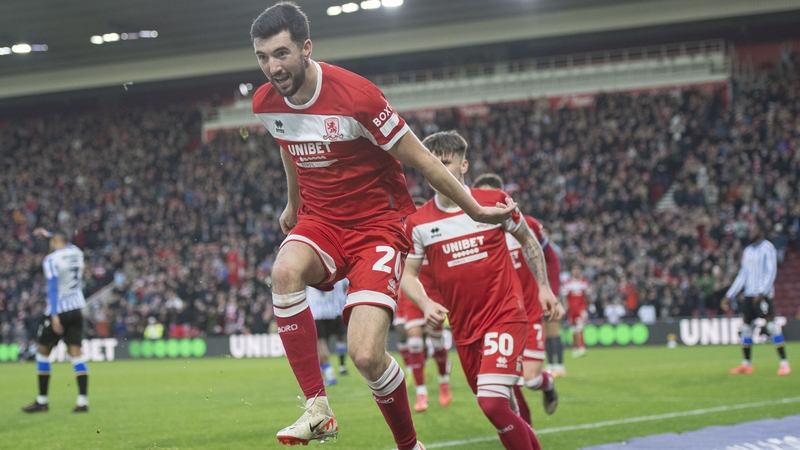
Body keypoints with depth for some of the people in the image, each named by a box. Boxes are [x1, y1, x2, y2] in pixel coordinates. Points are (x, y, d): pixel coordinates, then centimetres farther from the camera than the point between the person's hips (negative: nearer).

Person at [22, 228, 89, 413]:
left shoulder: (51, 260, -11)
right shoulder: (76, 253, 8)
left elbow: (53, 288, -19)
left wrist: (54, 315, -23)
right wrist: (48, 234, 40)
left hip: (58, 311, -5)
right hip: (76, 310, 6)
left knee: (43, 352, 8)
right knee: (76, 354, 2)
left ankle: (42, 401, 11)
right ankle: (82, 401, -8)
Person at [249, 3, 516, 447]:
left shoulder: (355, 96, -21)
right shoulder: (265, 103, -3)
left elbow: (419, 158, -12)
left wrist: (476, 210, -4)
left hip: (377, 224, -5)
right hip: (319, 221, 5)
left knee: (366, 355, -20)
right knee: (285, 270, -33)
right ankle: (317, 409, -26)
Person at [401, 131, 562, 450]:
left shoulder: (495, 202, -4)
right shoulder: (418, 223, -2)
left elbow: (527, 240, 13)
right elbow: (408, 274, 6)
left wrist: (544, 287, 10)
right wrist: (426, 304, -14)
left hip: (505, 316, -3)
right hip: (464, 328, 4)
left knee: (492, 401, -22)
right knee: (494, 407, 11)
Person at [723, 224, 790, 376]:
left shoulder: (767, 248, -4)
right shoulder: (748, 251, 18)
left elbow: (771, 271, -13)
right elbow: (742, 275, 21)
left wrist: (762, 292, -24)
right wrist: (729, 296, 17)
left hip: (763, 294, -7)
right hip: (749, 294, 8)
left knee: (771, 325, -14)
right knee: (745, 327, 5)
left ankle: (784, 363, -13)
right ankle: (746, 364, 13)